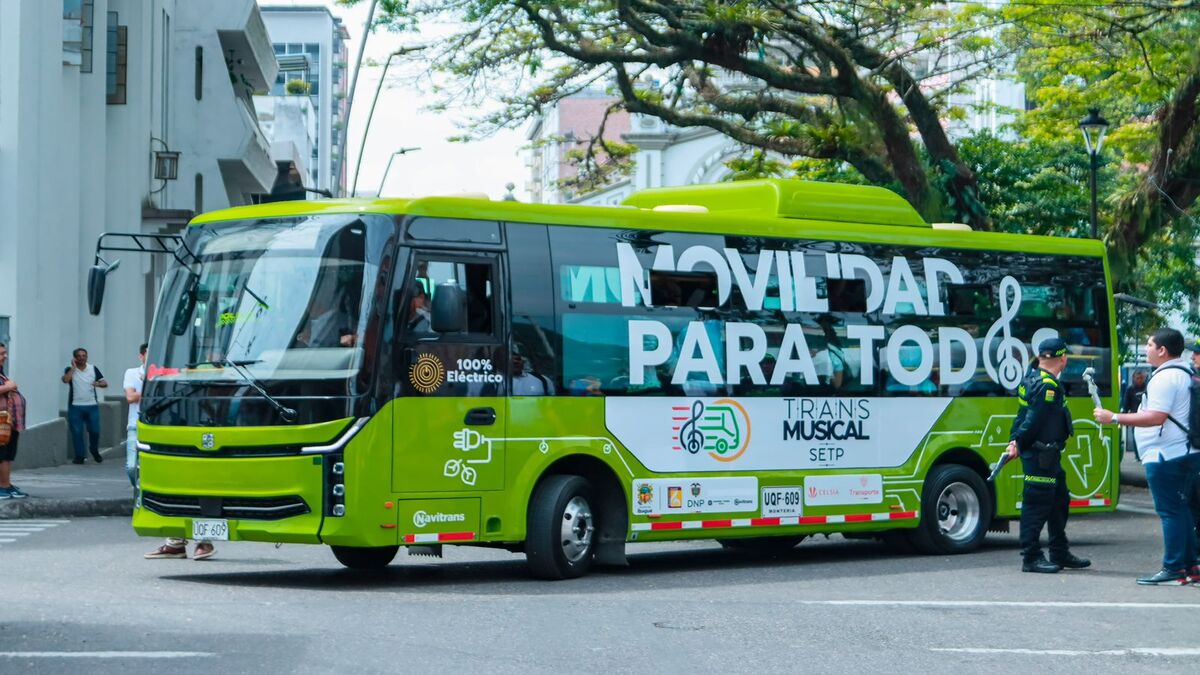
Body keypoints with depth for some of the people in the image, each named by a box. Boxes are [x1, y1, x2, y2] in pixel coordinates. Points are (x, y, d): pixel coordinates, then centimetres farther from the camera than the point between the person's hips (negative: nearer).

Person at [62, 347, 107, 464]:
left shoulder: (93, 369, 7)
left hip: (92, 406, 1)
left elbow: (105, 383, 5)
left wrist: (99, 384, -17)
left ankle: (95, 452, 23)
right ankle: (79, 456, 6)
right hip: (75, 406, -1)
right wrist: (74, 367, -13)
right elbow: (65, 380, -19)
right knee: (76, 432, -2)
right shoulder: (70, 370, 2)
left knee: (95, 430, 0)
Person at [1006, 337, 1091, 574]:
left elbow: (1024, 415, 15)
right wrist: (1019, 443, -10)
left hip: (1048, 455, 11)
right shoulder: (1047, 386, -19)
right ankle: (1031, 557, -4)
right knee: (1037, 503, -7)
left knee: (1059, 501, 18)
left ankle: (1060, 554, 26)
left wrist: (1016, 441, 10)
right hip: (1040, 454, -11)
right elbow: (1033, 421, -21)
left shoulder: (1033, 377, 14)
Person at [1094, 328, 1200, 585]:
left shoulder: (1165, 377, -16)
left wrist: (1114, 418, -21)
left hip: (1165, 455, -10)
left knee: (1170, 511, -7)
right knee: (1179, 509, 15)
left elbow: (1156, 417, -24)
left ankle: (1173, 570, -6)